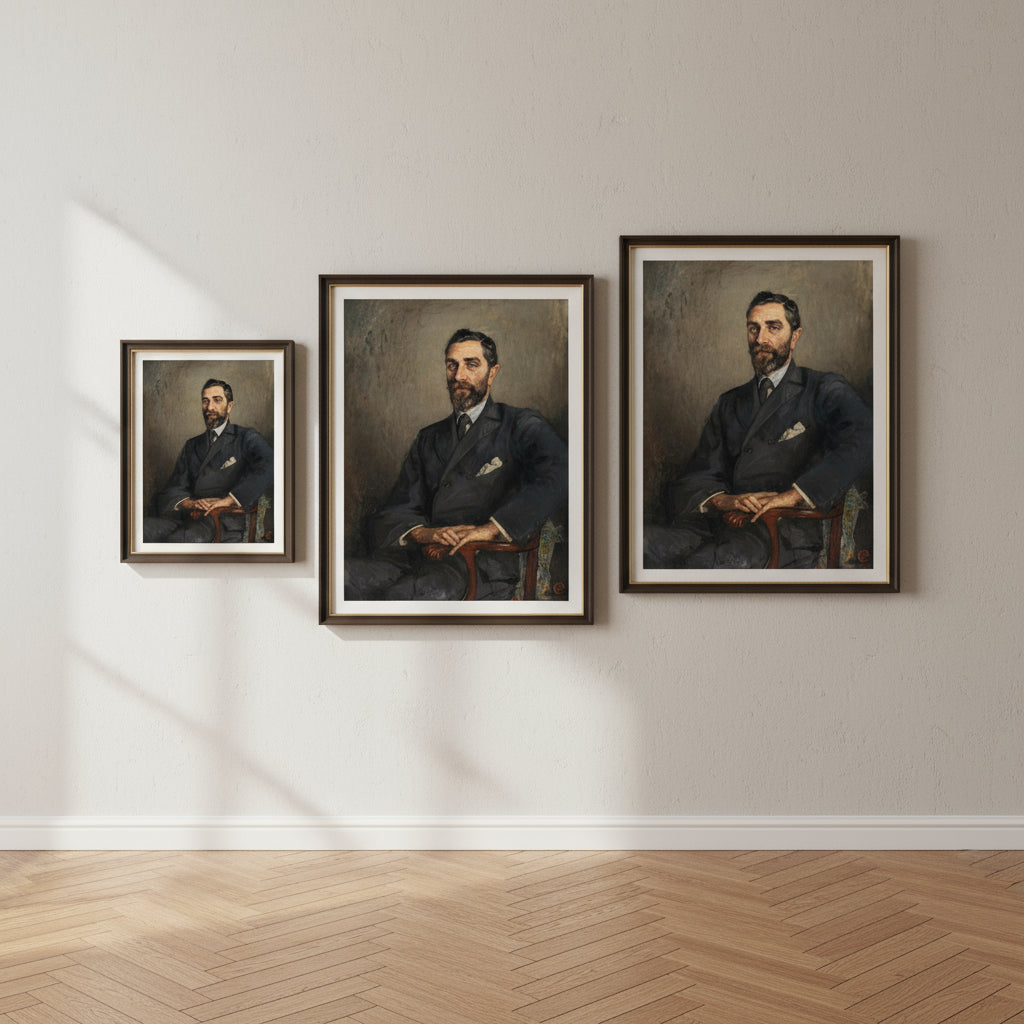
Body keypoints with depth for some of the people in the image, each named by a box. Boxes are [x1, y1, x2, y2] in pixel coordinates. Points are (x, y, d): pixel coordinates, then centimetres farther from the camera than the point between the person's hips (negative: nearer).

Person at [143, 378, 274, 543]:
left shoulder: (247, 437, 12)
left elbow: (268, 467, -9)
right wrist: (190, 503, -9)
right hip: (190, 517, 4)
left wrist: (227, 500, -19)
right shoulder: (192, 445, 28)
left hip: (225, 520, -4)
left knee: (194, 535, -40)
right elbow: (174, 488, 18)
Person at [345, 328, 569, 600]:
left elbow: (558, 476, -9)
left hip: (484, 560, -4)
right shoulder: (428, 439, 28)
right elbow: (394, 513, 17)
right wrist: (423, 533, -8)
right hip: (422, 555, 4)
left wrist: (488, 529, -19)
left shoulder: (521, 425, 13)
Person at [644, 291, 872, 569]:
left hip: (785, 530, -4)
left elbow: (860, 442, -10)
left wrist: (789, 496, -20)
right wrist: (723, 501, -10)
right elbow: (694, 480, 15)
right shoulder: (729, 404, 26)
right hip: (719, 526, 4)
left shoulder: (824, 390, 12)